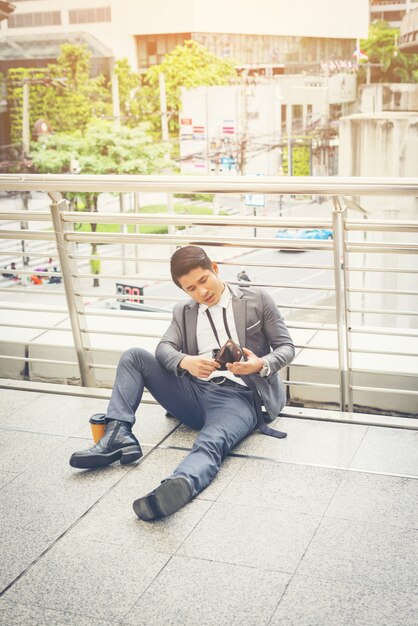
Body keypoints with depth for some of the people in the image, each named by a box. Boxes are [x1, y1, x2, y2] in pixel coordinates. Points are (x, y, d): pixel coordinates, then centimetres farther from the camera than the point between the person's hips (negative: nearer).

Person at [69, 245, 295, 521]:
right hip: (194, 394, 5)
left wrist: (261, 365, -15)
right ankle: (118, 435, -20)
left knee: (211, 443, -37)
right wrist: (186, 362, -22)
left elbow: (286, 346, 8)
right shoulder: (184, 312, 19)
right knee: (134, 355, -6)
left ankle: (179, 486, -67)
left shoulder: (257, 299, 8)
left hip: (238, 398, -5)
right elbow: (164, 348, 3)